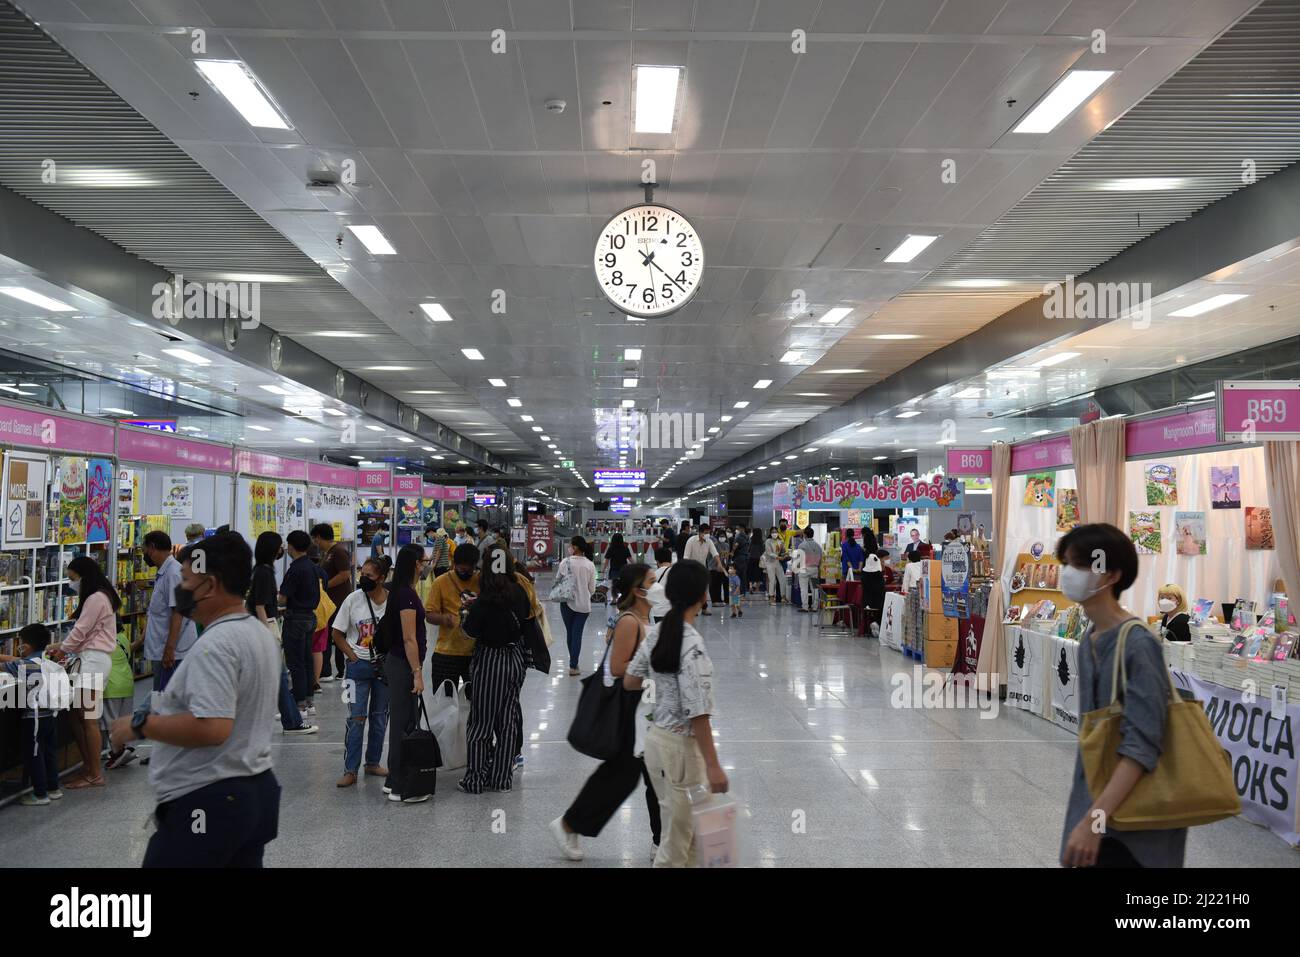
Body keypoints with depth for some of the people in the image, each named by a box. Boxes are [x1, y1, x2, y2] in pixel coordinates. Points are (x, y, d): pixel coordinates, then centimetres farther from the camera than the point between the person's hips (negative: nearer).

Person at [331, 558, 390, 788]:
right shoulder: (353, 599, -6)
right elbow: (336, 633, 0)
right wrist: (354, 657, -7)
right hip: (359, 666, -2)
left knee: (380, 717, 12)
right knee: (356, 718, -4)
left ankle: (373, 763, 26)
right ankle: (350, 771, 3)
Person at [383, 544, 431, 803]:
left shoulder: (401, 592, 12)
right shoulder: (407, 595, -18)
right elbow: (409, 639, -20)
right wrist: (417, 673, -19)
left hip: (396, 662, 10)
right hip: (403, 665, -10)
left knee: (401, 722, 15)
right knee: (404, 723, -4)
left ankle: (393, 781, 24)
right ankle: (399, 788, 3)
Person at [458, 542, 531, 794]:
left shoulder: (486, 600, -20)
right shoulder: (519, 591, -3)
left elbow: (470, 632, -16)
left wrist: (468, 613, 2)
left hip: (491, 661, -5)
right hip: (516, 658, 5)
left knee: (481, 722, 6)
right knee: (508, 720, 13)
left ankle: (475, 781, 13)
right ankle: (502, 778, 21)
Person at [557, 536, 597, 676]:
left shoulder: (565, 562, -11)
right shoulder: (590, 565, -6)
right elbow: (592, 588, -1)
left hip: (567, 602, 0)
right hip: (583, 604, 1)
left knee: (570, 632, 15)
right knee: (577, 634, 5)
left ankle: (574, 663, 26)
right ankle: (573, 666, 2)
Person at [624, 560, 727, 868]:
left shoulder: (656, 633, -1)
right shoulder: (692, 645, -24)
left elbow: (629, 682, 10)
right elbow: (697, 713, -24)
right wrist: (713, 765, -19)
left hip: (656, 738, 8)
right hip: (682, 747, -8)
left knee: (687, 830, 23)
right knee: (677, 842, 8)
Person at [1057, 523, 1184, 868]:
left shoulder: (1138, 645, -20)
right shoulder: (1088, 642, 4)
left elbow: (1141, 746, -25)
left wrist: (1093, 819, -29)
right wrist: (1086, 812, 16)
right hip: (1096, 797, 7)